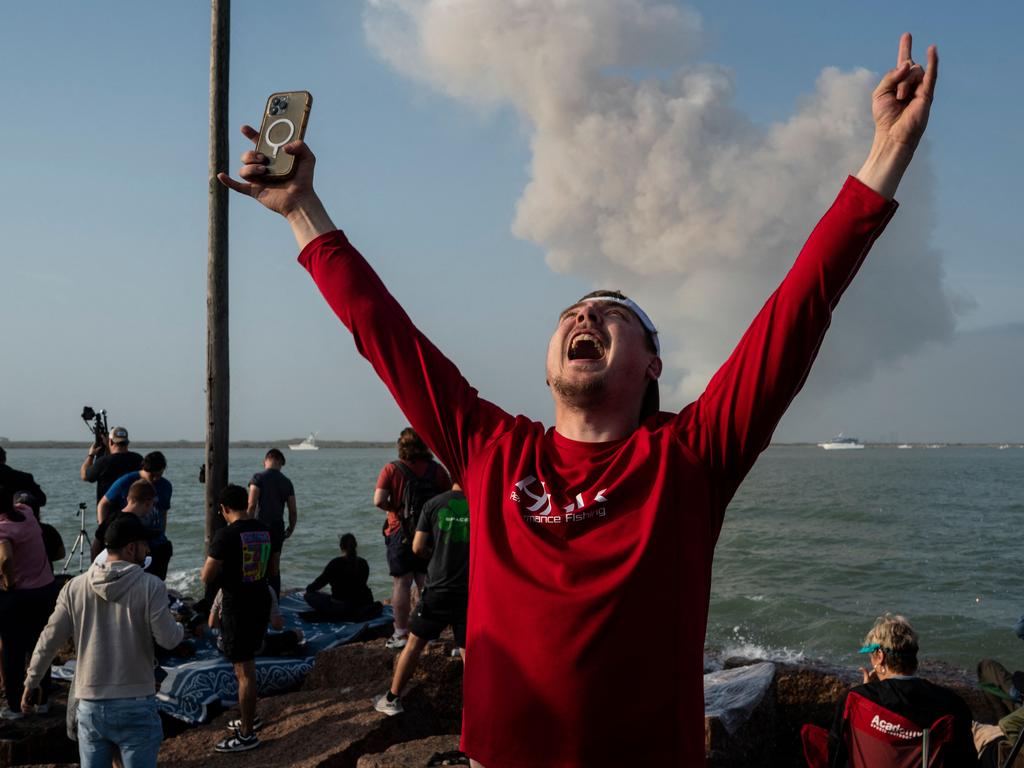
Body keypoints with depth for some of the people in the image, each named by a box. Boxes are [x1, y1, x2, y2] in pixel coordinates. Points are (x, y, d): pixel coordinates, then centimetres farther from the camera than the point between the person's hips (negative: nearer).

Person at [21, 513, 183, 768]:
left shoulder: (75, 587, 1)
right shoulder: (150, 586, -10)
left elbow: (49, 640, 4)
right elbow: (168, 639, -10)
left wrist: (31, 682, 17)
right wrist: (181, 628, 13)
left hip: (90, 704, 4)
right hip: (135, 705, -3)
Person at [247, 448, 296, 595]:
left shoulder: (258, 478, -6)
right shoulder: (287, 482, 6)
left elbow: (251, 505, -15)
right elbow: (293, 511, 7)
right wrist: (290, 529, 20)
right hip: (278, 528, 4)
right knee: (275, 569, 12)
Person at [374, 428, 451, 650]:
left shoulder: (392, 470, -7)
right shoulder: (437, 469, 0)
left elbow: (379, 501, -16)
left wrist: (394, 508, 2)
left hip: (400, 534, -3)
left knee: (401, 583, 2)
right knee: (427, 584, 9)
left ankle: (401, 633, 5)